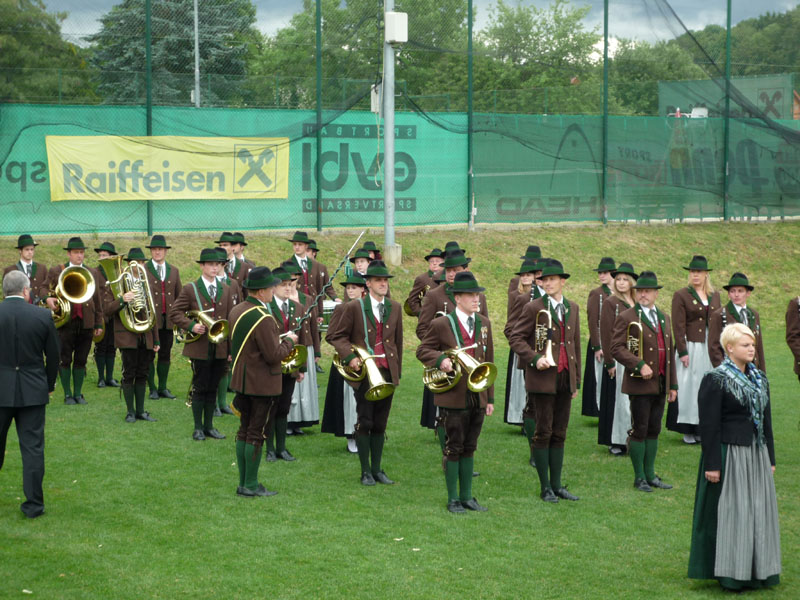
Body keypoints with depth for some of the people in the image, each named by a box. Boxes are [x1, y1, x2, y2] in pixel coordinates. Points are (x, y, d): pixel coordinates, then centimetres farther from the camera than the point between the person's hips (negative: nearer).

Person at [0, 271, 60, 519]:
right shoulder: (42, 316, -7)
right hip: (33, 391, 0)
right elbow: (53, 356, 2)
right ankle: (33, 505, 6)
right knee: (33, 448, 4)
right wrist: (49, 385, 16)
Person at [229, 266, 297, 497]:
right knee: (257, 433, -1)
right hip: (263, 383, -9)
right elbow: (274, 355, -23)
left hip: (242, 380, 9)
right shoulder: (263, 318, -23)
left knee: (244, 430, 13)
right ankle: (251, 486, 5)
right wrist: (289, 341, -5)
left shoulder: (236, 311, 6)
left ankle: (243, 482, 20)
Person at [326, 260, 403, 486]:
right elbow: (335, 336, 0)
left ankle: (377, 469, 15)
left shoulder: (395, 308, 9)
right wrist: (350, 357, -14)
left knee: (380, 423, 8)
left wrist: (397, 371, 14)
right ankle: (366, 471, 6)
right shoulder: (354, 308, -3)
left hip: (388, 373, 3)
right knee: (364, 423, -2)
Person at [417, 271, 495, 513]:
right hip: (454, 397, -5)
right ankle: (453, 499, 10)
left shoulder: (484, 324, 10)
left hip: (477, 397, 5)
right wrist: (441, 359, -21)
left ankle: (467, 497, 20)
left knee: (469, 448, 12)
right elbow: (422, 351, 1)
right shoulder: (441, 324, -5)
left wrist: (490, 397, 12)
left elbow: (488, 361, 14)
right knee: (453, 447, 1)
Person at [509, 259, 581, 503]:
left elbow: (575, 343, 16)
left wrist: (576, 380, 15)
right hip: (542, 379, -5)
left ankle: (557, 485, 16)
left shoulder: (572, 308, 11)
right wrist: (535, 359, -18)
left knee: (559, 434, 9)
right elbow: (516, 338, -4)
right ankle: (545, 487, 6)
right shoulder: (534, 308, -4)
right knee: (543, 433, -1)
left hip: (565, 378, 5)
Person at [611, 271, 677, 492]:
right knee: (639, 430, -1)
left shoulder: (663, 318, 15)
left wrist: (672, 385, 16)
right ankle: (639, 477, 7)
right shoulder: (626, 318, -5)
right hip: (639, 383, -6)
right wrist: (640, 365, -23)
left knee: (654, 430, 11)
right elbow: (616, 348, -13)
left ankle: (650, 475, 19)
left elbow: (669, 351, 18)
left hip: (660, 384, 6)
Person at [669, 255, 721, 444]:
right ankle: (687, 430, 5)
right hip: (691, 347, -4)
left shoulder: (715, 296, 11)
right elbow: (678, 326, -8)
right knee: (689, 387, -2)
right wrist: (683, 352, -13)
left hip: (710, 348, 4)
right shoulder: (681, 295, -4)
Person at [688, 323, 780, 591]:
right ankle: (729, 574, 8)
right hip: (730, 455, -7)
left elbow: (766, 421, 16)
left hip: (757, 455, 7)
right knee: (731, 513, -2)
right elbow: (709, 425, -14)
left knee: (758, 510, 10)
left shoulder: (759, 378, 11)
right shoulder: (715, 380, -11)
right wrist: (712, 464, -17)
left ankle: (756, 570, 20)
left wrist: (770, 458, 14)